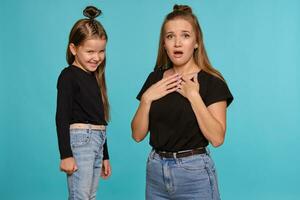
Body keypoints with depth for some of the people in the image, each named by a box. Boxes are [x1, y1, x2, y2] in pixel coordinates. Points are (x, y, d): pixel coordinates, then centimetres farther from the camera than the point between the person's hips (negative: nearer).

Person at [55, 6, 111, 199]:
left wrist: (105, 156, 21)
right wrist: (66, 154, -18)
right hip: (80, 139, -8)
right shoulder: (69, 75, -7)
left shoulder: (95, 77, 15)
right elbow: (62, 117, -12)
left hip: (97, 140, 8)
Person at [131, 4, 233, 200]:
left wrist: (193, 96, -19)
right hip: (156, 171, 4)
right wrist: (147, 98, -11)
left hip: (194, 173, -4)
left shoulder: (211, 82, -8)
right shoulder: (155, 78, 5)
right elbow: (137, 134, 3)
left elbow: (217, 138, -16)